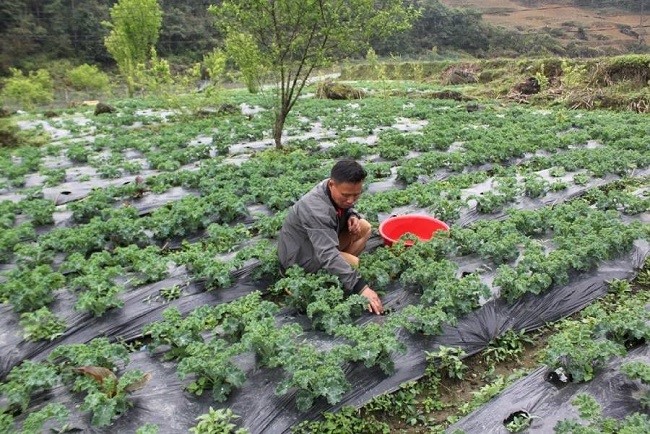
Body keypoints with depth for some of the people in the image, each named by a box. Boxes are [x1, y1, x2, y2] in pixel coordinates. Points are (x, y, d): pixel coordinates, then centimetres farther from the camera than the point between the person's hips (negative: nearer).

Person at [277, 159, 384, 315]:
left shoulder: (338, 192, -10)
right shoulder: (315, 210, -36)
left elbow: (345, 209, 13)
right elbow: (327, 255, -43)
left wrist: (352, 216, -13)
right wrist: (361, 287, -46)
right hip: (301, 258, -9)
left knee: (364, 227, 0)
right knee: (356, 264, -26)